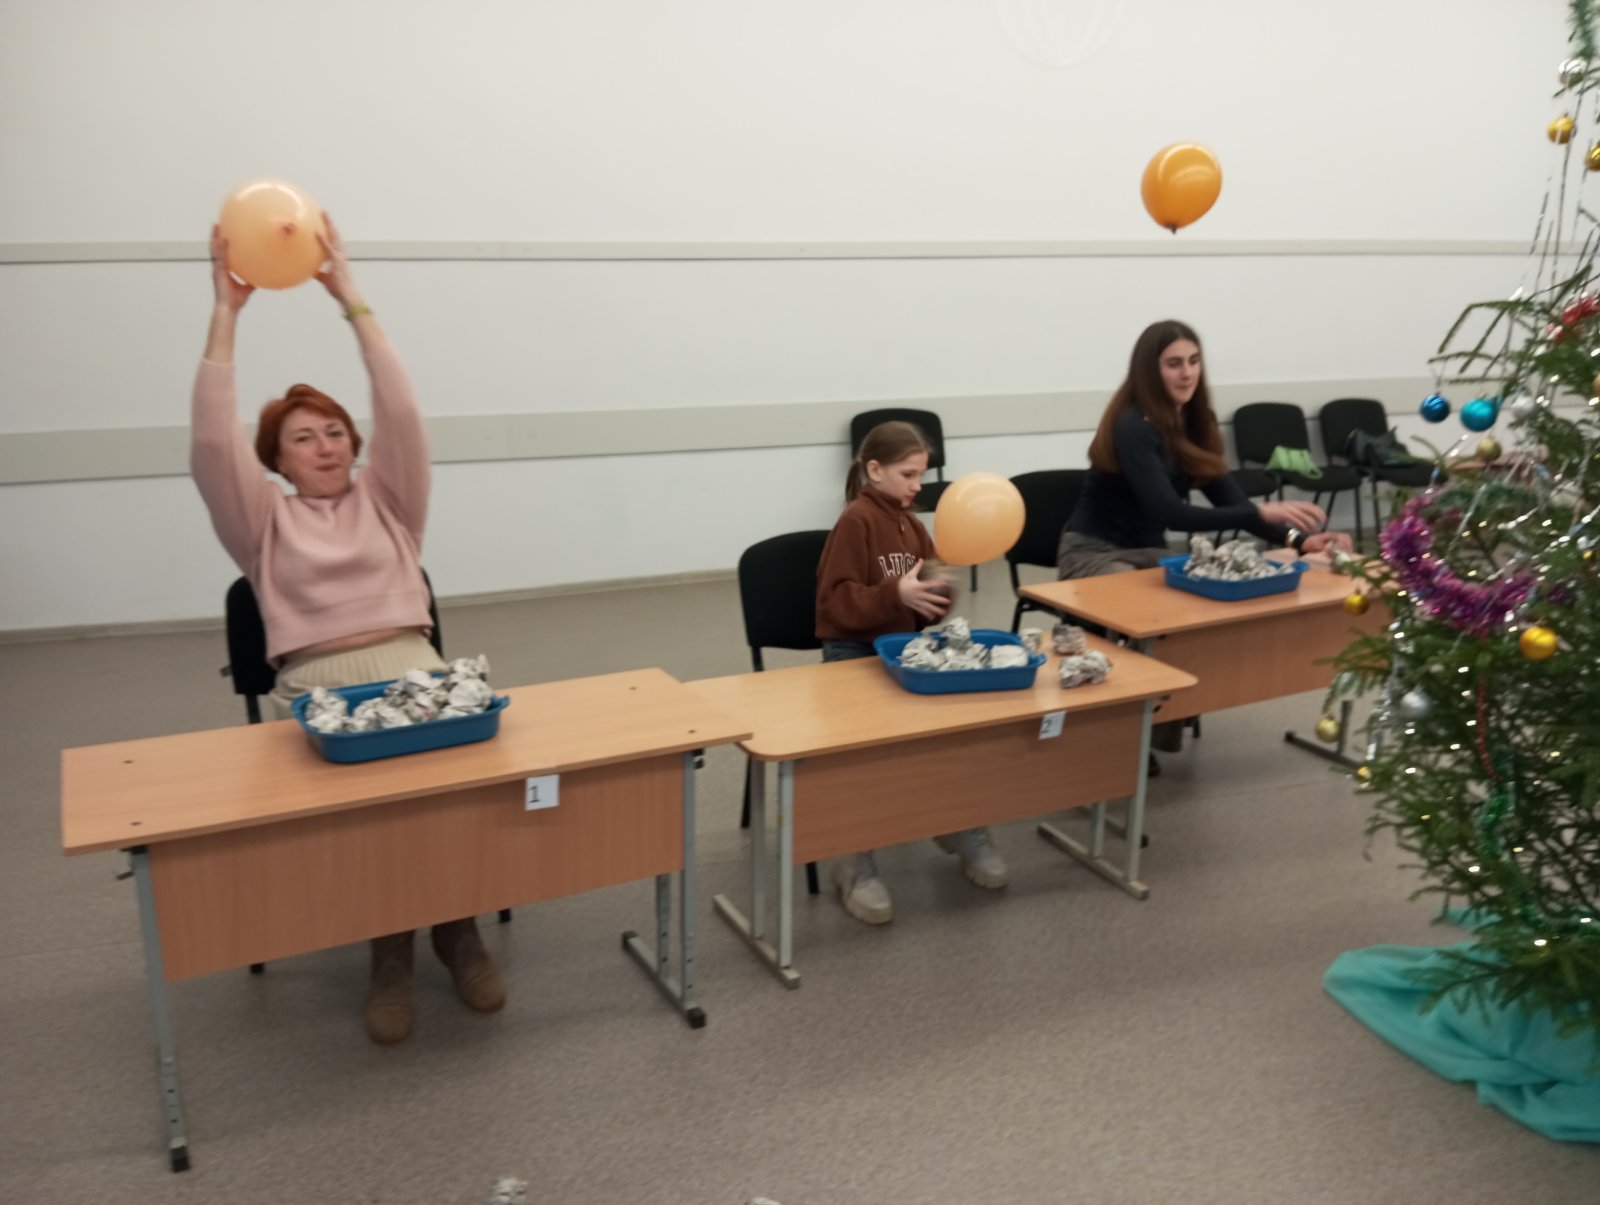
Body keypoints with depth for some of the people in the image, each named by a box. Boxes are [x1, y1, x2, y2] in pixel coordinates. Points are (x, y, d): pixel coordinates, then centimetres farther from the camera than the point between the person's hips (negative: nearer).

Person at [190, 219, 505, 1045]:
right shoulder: (264, 521, 15)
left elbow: (402, 414, 4)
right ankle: (389, 946, -11)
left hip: (411, 667, 1)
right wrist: (225, 315, -4)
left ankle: (458, 925, -8)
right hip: (314, 683, -1)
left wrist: (350, 299, 0)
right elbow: (212, 444, -1)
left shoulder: (387, 499, 19)